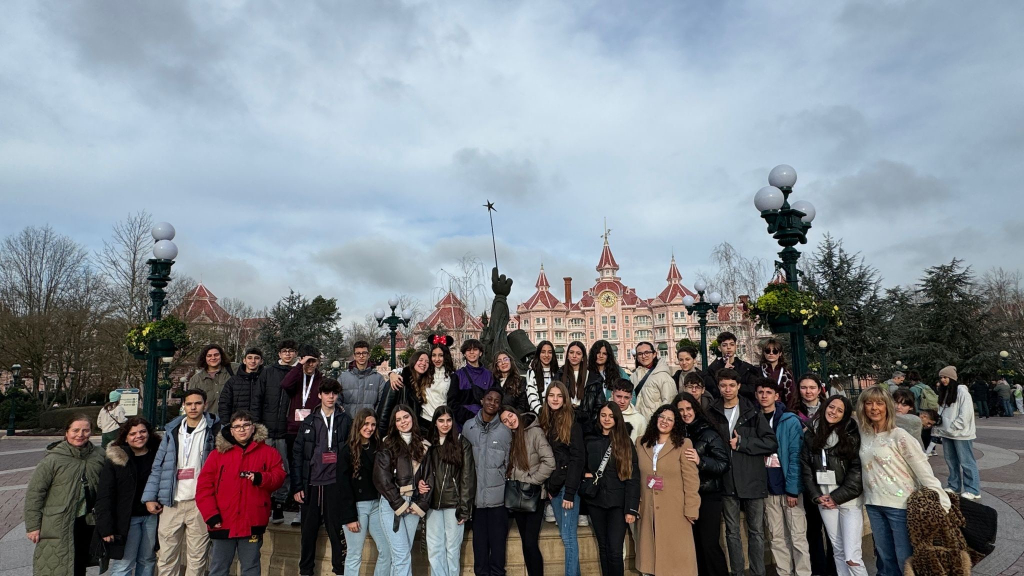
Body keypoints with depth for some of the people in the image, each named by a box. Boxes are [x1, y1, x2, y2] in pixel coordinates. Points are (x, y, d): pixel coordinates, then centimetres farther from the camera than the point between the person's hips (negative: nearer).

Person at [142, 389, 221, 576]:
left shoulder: (214, 430, 1)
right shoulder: (172, 431, 11)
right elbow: (158, 466, 12)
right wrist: (150, 497, 4)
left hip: (200, 503, -3)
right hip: (171, 503, 3)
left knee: (197, 557, 3)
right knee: (166, 557, 7)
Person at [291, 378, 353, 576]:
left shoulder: (345, 421, 3)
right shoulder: (309, 421, 6)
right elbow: (297, 454, 5)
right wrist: (297, 486, 0)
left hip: (335, 483, -1)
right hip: (311, 483, 2)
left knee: (336, 528, 2)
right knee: (308, 530, 10)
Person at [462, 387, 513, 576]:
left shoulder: (505, 431, -1)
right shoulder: (468, 427, 1)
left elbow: (508, 462, 5)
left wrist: (503, 481, 4)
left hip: (498, 494, -1)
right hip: (476, 492, 1)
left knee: (498, 538, 6)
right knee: (479, 537, 10)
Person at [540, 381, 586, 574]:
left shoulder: (572, 424, -8)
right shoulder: (545, 423, 10)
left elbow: (577, 459, -13)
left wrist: (570, 492, -17)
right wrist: (548, 486, 4)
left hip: (568, 486, -6)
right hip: (553, 486, 6)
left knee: (568, 537, -5)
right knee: (565, 535, 12)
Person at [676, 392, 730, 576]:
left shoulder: (709, 433, -7)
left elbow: (724, 464, -12)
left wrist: (700, 461, -25)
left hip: (708, 495, -4)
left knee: (709, 543, -2)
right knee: (694, 542, 12)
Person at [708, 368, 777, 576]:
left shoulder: (752, 412, -1)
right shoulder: (713, 413, 4)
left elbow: (772, 443, -6)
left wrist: (741, 442, -12)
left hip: (752, 479, -1)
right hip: (727, 480, 2)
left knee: (756, 531, 8)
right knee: (732, 532, 10)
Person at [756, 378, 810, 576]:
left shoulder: (790, 421, -7)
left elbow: (795, 456, -10)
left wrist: (792, 489, -15)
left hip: (789, 486, -4)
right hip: (768, 487, 4)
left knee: (797, 536, 1)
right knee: (776, 537, 11)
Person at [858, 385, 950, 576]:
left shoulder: (898, 435, -13)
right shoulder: (864, 434, 3)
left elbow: (923, 469, -15)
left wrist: (941, 502, -21)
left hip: (900, 504, -5)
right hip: (874, 505, 5)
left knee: (906, 559, 3)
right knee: (884, 557, 17)